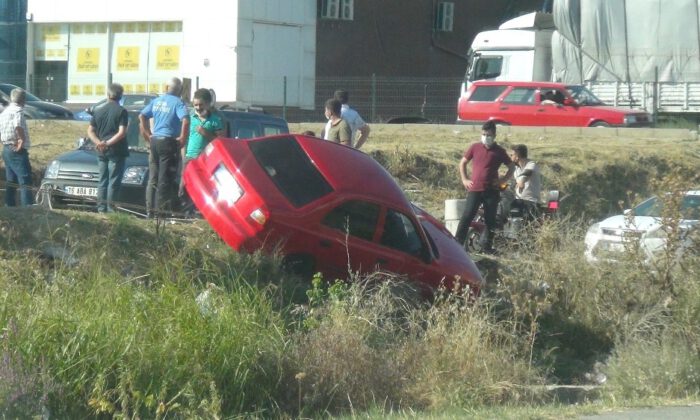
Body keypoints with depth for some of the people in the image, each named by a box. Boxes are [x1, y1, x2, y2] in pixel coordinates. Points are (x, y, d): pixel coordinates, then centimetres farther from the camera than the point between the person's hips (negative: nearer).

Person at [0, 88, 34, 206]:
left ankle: (10, 206, 15)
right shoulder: (18, 110, -14)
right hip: (18, 151, -9)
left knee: (11, 181, 14)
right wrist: (22, 140, -23)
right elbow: (18, 126, -33)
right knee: (25, 180, -10)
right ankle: (28, 206, -16)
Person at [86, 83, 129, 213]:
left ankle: (101, 209, 10)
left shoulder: (98, 110, 9)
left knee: (102, 181, 11)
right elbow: (121, 133, -15)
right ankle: (110, 209, -5)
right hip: (116, 151, -4)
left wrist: (99, 143, -5)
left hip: (101, 152, 5)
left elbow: (90, 131, 7)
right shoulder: (121, 111, -7)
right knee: (114, 182, -2)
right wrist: (108, 143, -14)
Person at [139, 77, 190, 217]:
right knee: (165, 179, -3)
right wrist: (182, 138, -12)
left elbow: (142, 116, 12)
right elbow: (185, 120, -23)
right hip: (168, 142, -6)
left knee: (153, 178, 12)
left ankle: (150, 209, 13)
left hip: (154, 141, 6)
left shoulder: (157, 101, 11)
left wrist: (147, 134, 15)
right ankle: (162, 209, -4)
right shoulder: (178, 103, -9)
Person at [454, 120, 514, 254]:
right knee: (467, 216, -8)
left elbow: (511, 167, 16)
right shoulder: (475, 148, 6)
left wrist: (503, 179, 2)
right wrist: (464, 179, 7)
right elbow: (463, 163, 16)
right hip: (474, 189, -1)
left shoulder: (499, 151, 5)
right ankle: (457, 243, -9)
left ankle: (487, 246, 16)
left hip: (492, 191, 1)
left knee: (490, 220, 6)